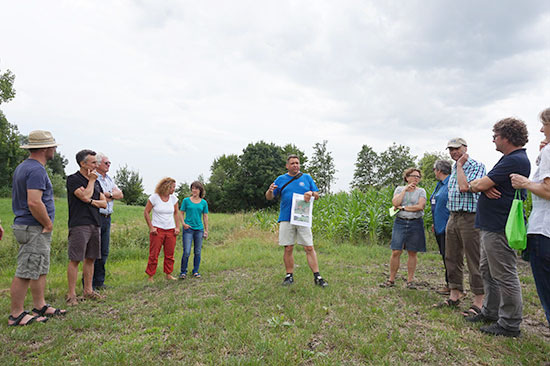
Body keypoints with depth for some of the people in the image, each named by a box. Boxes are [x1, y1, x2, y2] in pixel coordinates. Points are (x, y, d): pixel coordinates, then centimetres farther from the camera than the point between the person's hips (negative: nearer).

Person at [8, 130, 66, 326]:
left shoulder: (22, 167, 15)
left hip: (27, 225, 11)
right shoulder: (36, 170, -19)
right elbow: (34, 202, -28)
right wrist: (48, 224, -14)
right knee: (26, 272, -1)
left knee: (40, 270, 17)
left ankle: (40, 307, 26)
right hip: (34, 229, -11)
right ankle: (16, 315, 9)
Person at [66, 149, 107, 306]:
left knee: (90, 259, 10)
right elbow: (85, 196, -18)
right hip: (79, 224, -7)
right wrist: (91, 180, -4)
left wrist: (91, 202, -6)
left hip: (95, 224, 7)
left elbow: (104, 203, 13)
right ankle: (71, 294, 3)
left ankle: (88, 290, 19)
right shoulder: (73, 179, -3)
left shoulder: (96, 181, 18)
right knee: (75, 260, -4)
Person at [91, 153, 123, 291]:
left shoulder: (108, 178, 18)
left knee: (104, 252, 11)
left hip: (107, 218, 8)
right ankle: (89, 284, 5)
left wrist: (108, 194, -6)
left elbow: (120, 194, 11)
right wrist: (113, 196, -3)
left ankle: (99, 282, 21)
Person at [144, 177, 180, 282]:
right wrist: (151, 227, -7)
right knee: (154, 254, -1)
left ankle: (168, 274, 20)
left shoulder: (174, 198, 4)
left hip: (171, 230, 4)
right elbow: (146, 212, -1)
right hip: (157, 230, -4)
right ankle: (150, 276, 10)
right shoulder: (154, 197, -7)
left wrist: (177, 227, 5)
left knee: (170, 254, 8)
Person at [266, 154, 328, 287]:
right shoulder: (281, 179, 10)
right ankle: (289, 276, 17)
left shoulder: (307, 178, 11)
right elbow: (269, 197, 9)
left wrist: (311, 193, -10)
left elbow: (317, 195, 13)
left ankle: (317, 277, 4)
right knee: (288, 249, 4)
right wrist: (270, 190, -14)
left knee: (309, 248, -3)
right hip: (286, 219, 0)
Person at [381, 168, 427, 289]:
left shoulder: (421, 191, 8)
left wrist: (403, 208, -9)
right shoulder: (399, 189, 10)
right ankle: (391, 280, 5)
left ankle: (410, 280, 15)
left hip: (416, 223, 0)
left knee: (412, 253, 4)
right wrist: (405, 189, -7)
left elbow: (420, 206, -9)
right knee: (396, 252, -4)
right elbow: (395, 203, -8)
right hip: (400, 223, 0)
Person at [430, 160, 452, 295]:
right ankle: (448, 283, 22)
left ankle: (451, 285, 6)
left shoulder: (451, 184, -13)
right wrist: (435, 223, 22)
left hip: (447, 227, -9)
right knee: (444, 255, 13)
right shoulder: (439, 184, 17)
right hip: (439, 227, 9)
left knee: (448, 256, -3)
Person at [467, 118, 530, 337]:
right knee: (487, 270, 18)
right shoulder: (511, 158, 18)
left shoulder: (515, 160, -17)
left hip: (500, 228, -11)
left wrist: (475, 184, 2)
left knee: (504, 275, -2)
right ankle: (491, 312, 30)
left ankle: (510, 324, 9)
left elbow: (481, 185, -21)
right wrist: (483, 184, -7)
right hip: (492, 225, 11)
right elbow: (486, 182, 16)